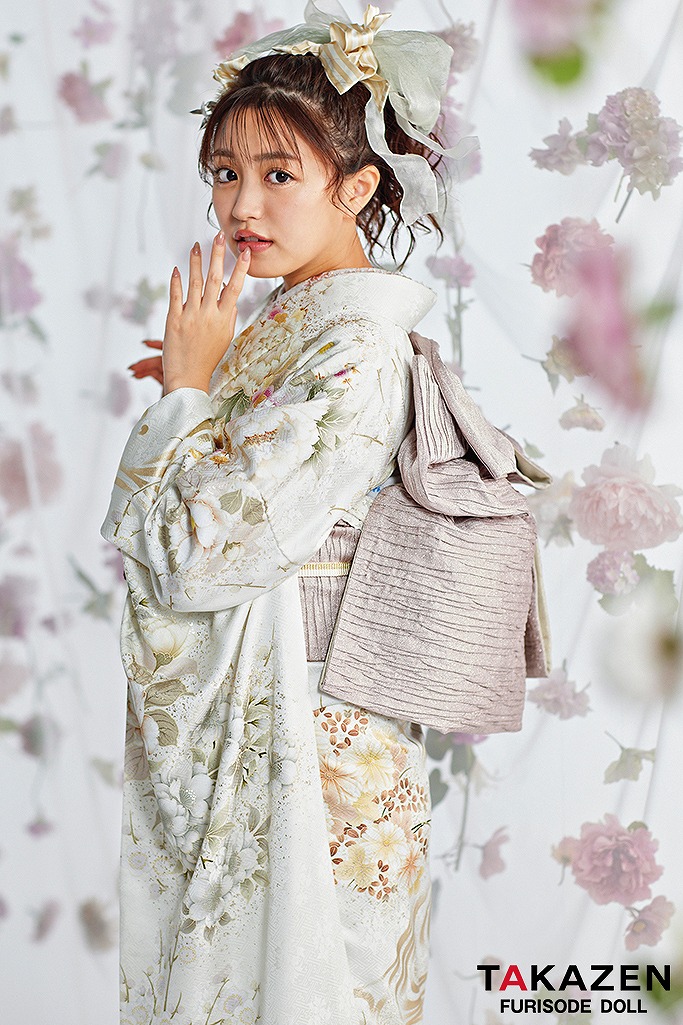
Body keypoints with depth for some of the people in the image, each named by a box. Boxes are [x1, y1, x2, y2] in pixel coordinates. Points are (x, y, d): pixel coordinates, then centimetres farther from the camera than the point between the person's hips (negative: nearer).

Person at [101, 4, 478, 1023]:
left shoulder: (354, 351, -21)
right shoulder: (284, 324, 8)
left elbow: (194, 552, -25)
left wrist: (189, 385, -14)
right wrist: (198, 388, 6)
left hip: (288, 735, -9)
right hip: (218, 723, 9)